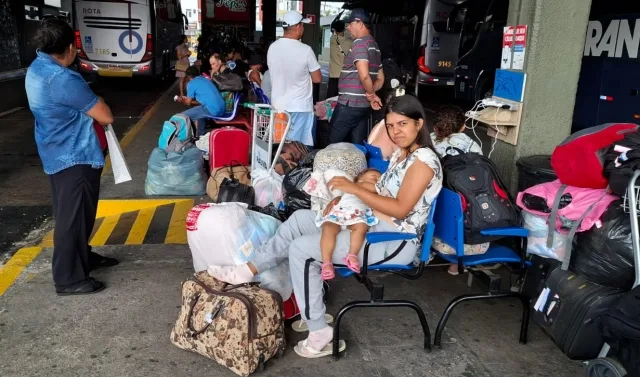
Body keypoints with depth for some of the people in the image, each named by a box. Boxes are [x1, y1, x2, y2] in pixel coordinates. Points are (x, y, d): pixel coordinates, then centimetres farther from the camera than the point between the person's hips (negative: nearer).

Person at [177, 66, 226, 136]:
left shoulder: (191, 83, 0)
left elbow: (188, 103, 7)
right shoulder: (206, 79, 23)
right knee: (198, 109, 36)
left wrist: (182, 101, 29)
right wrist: (187, 99, 41)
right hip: (221, 109, 9)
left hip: (212, 110, -8)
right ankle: (200, 135, 39)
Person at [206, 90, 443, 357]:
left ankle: (319, 333, -6)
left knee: (301, 248, -15)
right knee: (301, 218, 5)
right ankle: (250, 269, 10)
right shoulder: (400, 154, 13)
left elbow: (401, 209, -24)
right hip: (374, 226, 10)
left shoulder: (424, 159, -16)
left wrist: (354, 189, -21)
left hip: (396, 242, -10)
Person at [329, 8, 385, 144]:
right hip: (364, 105, 9)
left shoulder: (359, 43, -12)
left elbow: (364, 75, -24)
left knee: (334, 143, -1)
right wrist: (370, 95, 10)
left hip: (350, 104, -9)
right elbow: (380, 79, 22)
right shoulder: (374, 45, 16)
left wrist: (371, 95, -10)